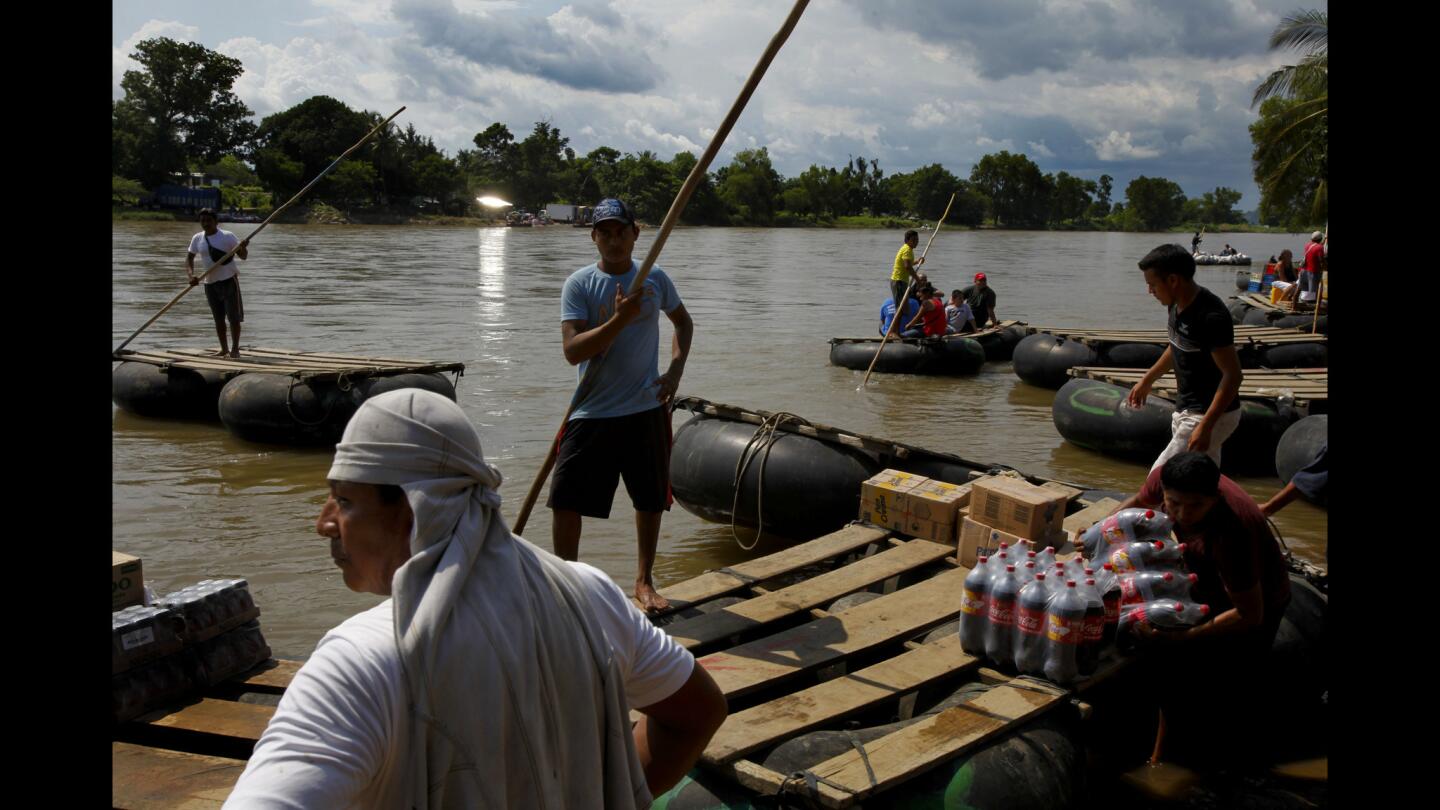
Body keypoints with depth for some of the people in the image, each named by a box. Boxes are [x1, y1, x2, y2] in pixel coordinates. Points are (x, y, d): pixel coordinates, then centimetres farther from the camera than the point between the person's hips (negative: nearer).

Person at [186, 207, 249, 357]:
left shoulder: (227, 237, -10)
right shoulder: (197, 238, 3)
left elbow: (243, 256, -12)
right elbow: (189, 257, 7)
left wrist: (243, 248, -34)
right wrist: (191, 274, -10)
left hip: (228, 280, -5)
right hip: (210, 283, 5)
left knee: (233, 317, -6)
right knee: (218, 318, 11)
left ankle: (235, 349, 1)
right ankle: (224, 349, 20)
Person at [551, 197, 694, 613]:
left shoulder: (656, 279, 3)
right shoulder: (579, 284, -6)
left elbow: (683, 321, 22)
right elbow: (572, 350, -16)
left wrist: (676, 369, 7)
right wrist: (620, 319, -26)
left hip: (646, 410, 2)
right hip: (591, 412, -2)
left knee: (651, 500, 11)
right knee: (566, 502, -1)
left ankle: (644, 582, 29)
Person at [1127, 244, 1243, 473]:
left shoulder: (1211, 316, -26)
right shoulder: (1178, 305, 2)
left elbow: (1233, 375, -25)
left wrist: (1205, 426, -29)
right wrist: (1147, 380, 28)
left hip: (1212, 414, -9)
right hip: (1188, 410, 9)